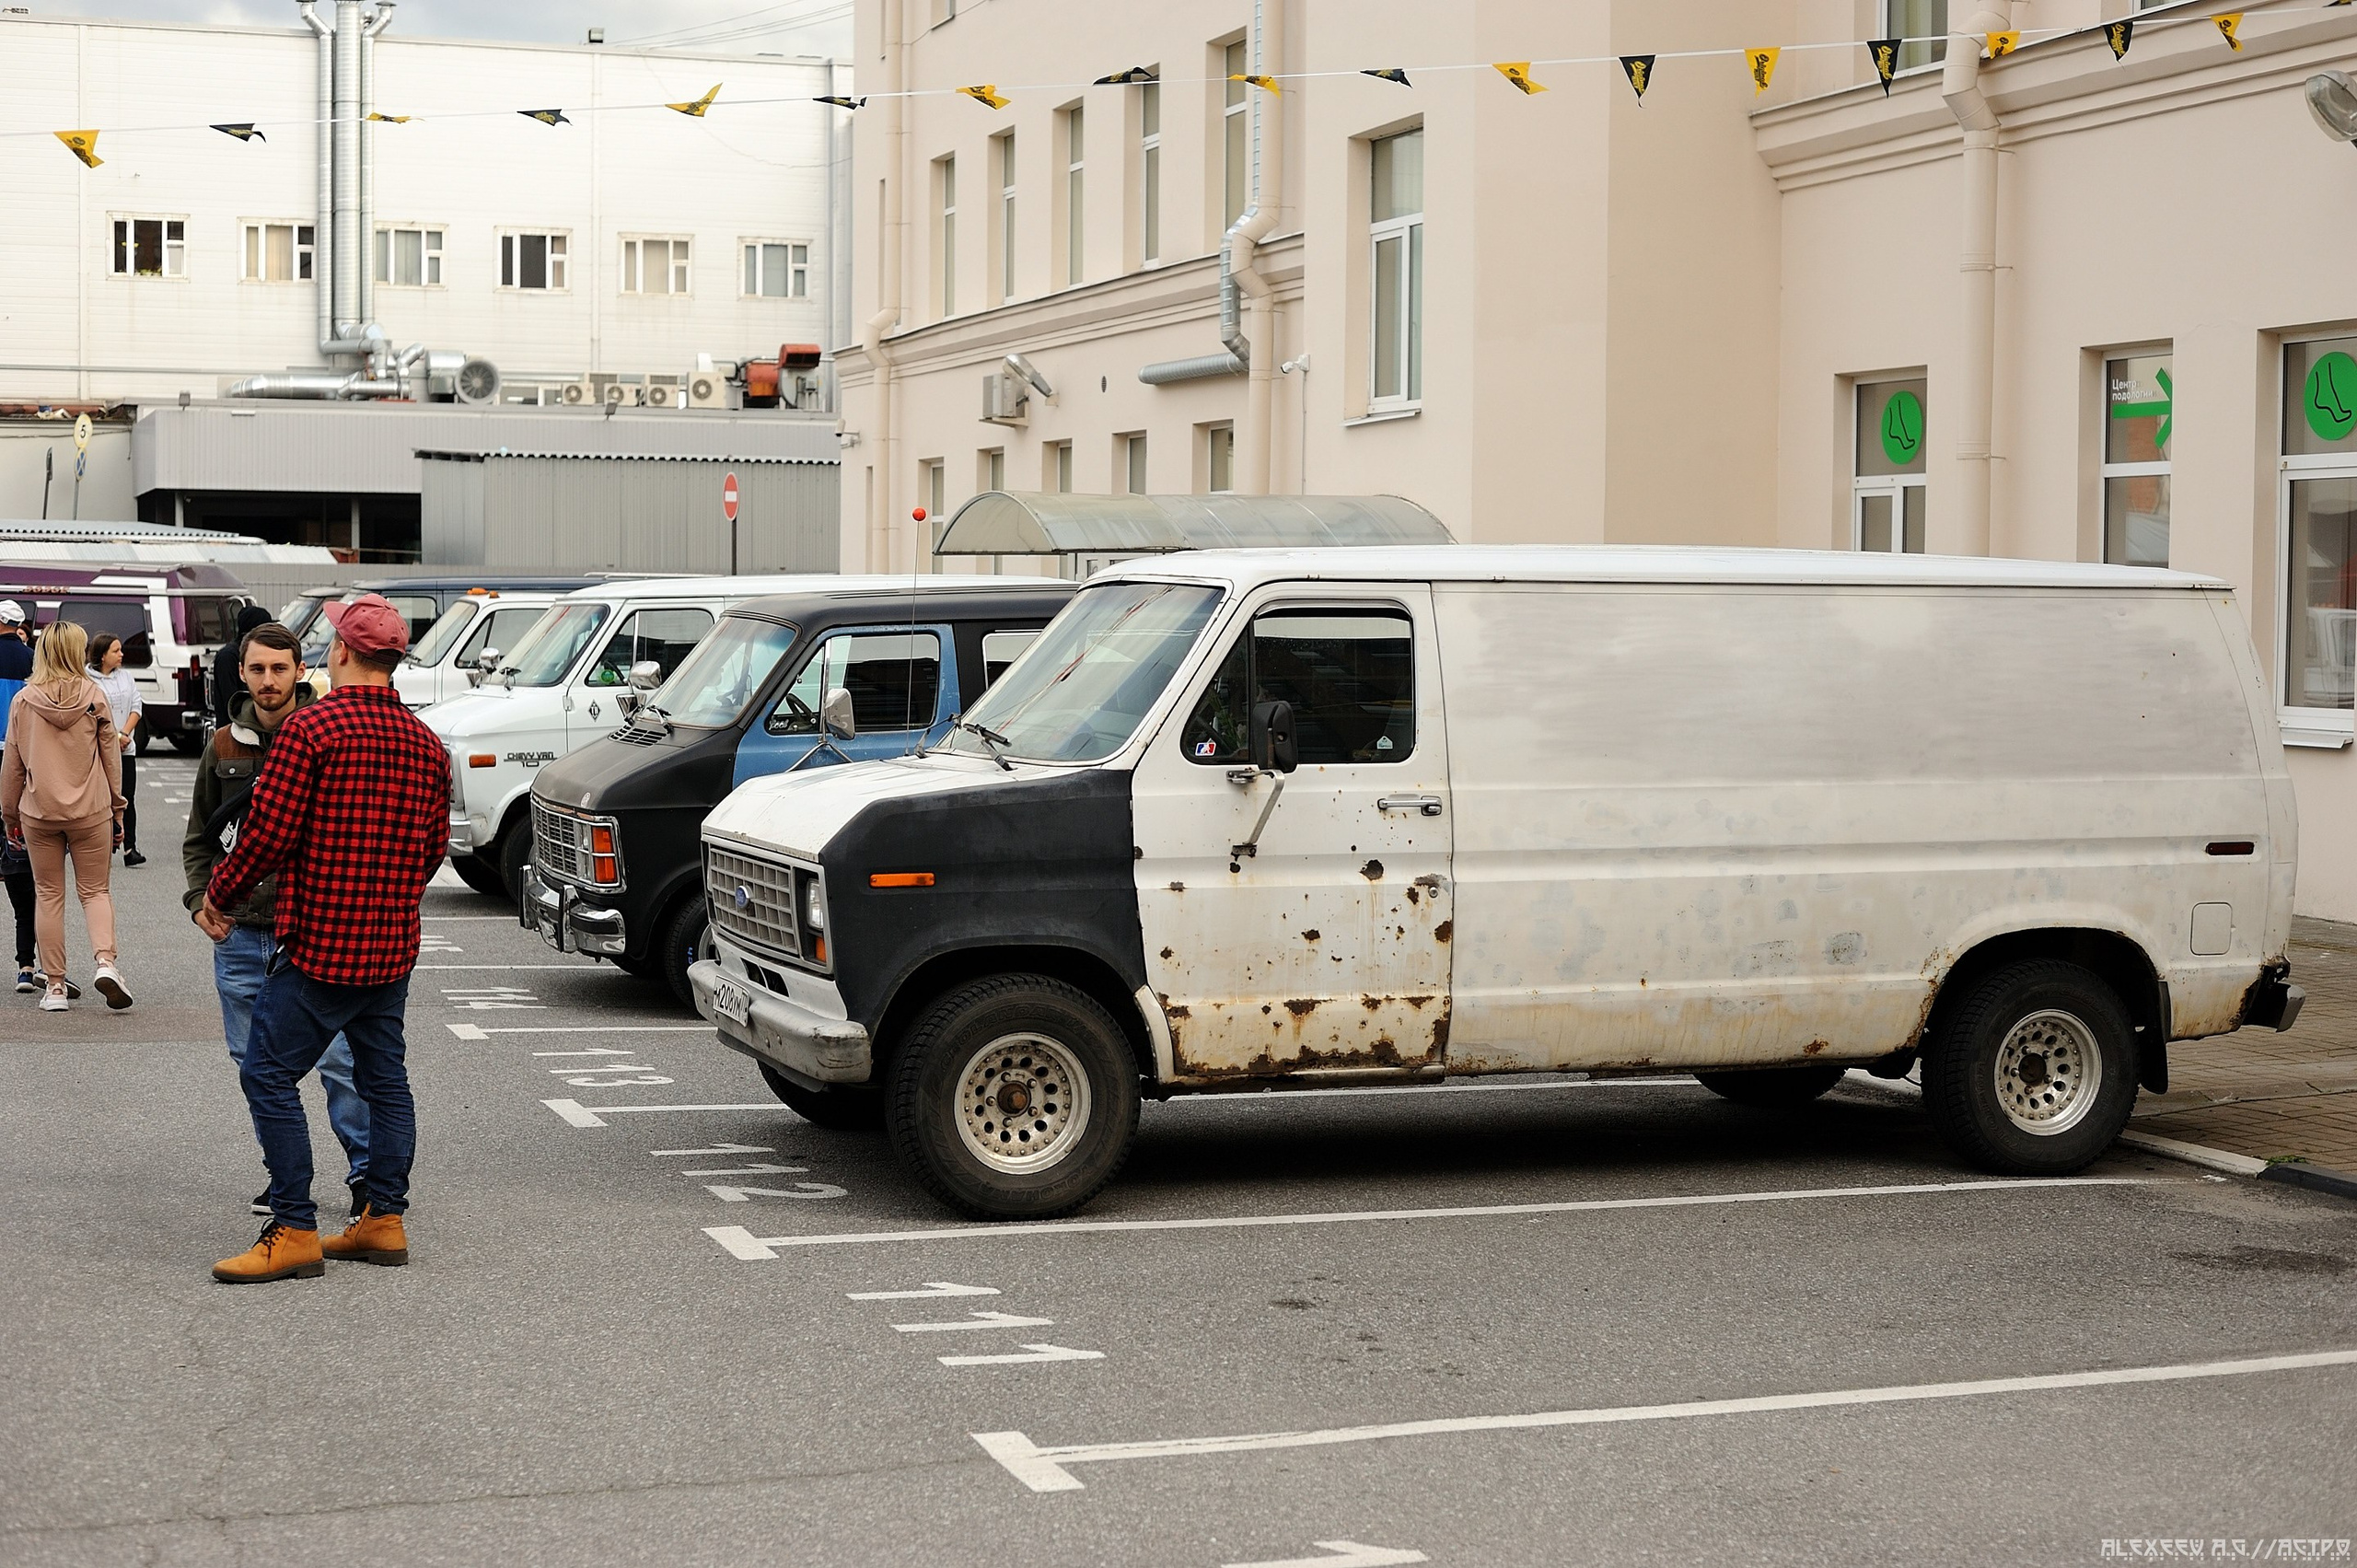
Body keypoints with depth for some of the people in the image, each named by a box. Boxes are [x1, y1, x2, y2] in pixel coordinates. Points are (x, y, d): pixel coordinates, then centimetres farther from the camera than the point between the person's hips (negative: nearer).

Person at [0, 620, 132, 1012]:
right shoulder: (95, 697, -4)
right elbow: (111, 758, 1)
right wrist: (117, 810, 11)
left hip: (39, 813, 1)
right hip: (90, 811, -1)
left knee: (48, 895, 10)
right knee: (95, 890, 9)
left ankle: (55, 986, 8)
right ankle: (105, 961, -14)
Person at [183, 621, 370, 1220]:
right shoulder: (225, 747, 9)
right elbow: (199, 838, 20)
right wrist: (203, 899, 6)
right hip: (240, 934, 4)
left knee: (338, 1057, -6)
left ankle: (365, 1169, 8)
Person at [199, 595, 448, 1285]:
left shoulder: (311, 728, -12)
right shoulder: (425, 743, 9)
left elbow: (269, 831, -14)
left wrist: (218, 897, 2)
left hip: (320, 943, -7)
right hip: (394, 944, 7)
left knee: (269, 1075, -2)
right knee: (384, 1077, 15)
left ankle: (294, 1232, -5)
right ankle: (384, 1219, 19)